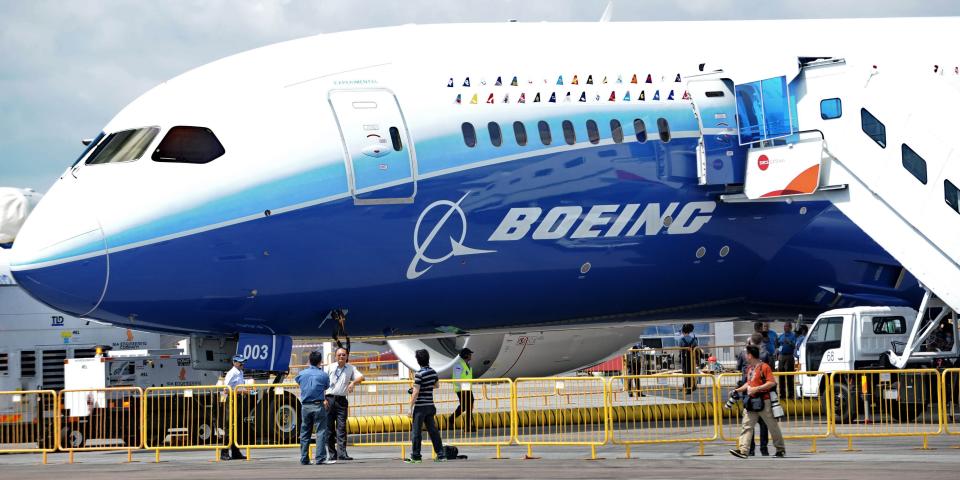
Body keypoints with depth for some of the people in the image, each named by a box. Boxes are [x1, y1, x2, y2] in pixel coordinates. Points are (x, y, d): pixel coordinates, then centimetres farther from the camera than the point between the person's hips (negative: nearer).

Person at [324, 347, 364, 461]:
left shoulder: (351, 368, 11)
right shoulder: (330, 367, 9)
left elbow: (360, 377, -3)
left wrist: (353, 382, -24)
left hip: (342, 400, 0)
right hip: (329, 399, 0)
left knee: (341, 428, -9)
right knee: (329, 428, 1)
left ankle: (342, 454, -16)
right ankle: (332, 454, 6)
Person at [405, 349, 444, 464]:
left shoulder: (419, 374, -15)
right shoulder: (433, 372, 6)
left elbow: (416, 392, -18)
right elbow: (436, 385, 25)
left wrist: (411, 407, -14)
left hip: (420, 406, -7)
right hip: (430, 405, 7)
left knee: (416, 431, 0)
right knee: (433, 430, 11)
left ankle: (415, 456, 1)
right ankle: (440, 455, 10)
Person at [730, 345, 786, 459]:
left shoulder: (764, 367, -11)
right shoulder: (749, 368, 14)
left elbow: (772, 382, -18)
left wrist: (757, 388, -22)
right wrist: (738, 390, 19)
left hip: (763, 402, -8)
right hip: (751, 402, 8)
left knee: (772, 426, 4)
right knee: (746, 426, -5)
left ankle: (781, 450, 16)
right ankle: (743, 450, -12)